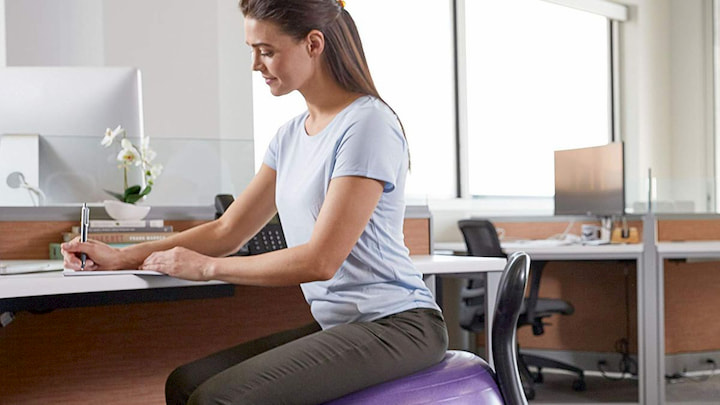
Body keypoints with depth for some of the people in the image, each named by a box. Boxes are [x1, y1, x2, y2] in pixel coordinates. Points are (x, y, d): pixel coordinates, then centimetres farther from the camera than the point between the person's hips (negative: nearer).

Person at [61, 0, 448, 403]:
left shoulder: (369, 125, -14)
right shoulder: (291, 136, 13)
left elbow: (320, 260, -18)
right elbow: (227, 231, 15)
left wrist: (207, 267, -11)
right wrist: (121, 258, 7)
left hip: (395, 325, -8)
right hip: (337, 325, 8)